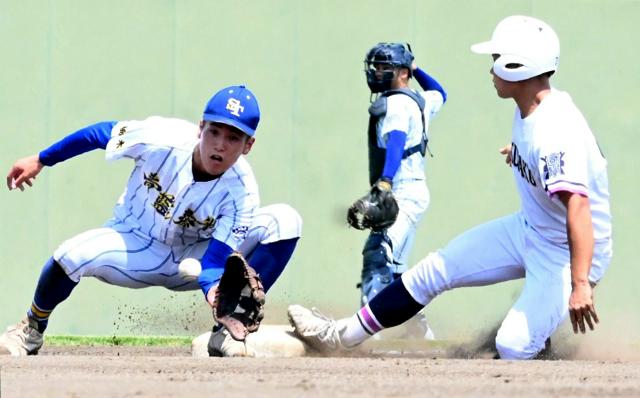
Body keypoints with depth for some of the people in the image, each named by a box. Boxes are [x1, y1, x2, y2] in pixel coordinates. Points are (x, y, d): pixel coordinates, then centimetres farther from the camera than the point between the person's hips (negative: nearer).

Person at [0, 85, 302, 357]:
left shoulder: (241, 191, -23)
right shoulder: (162, 139, -25)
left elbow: (216, 258, -27)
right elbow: (103, 133, -9)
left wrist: (214, 289, -51)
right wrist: (40, 161, 0)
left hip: (192, 261, 1)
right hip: (136, 250, -1)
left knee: (285, 220, -20)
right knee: (73, 255, -34)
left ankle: (230, 330, -18)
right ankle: (32, 329, 0)